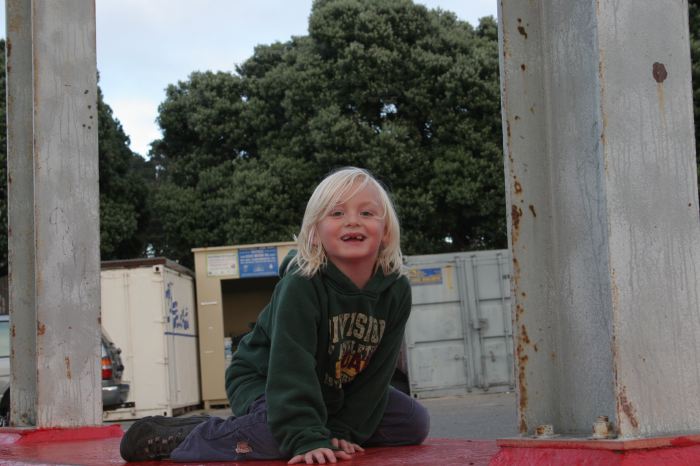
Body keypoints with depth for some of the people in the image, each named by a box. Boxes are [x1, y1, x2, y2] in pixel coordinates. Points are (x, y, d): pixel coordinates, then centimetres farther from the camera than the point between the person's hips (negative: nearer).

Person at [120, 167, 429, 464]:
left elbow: (375, 371, -10)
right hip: (263, 380, -6)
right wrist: (308, 438, -43)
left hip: (332, 391, 6)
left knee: (415, 422, 0)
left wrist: (345, 430, -16)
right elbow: (292, 366, -35)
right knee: (276, 433, -38)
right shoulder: (301, 286, -30)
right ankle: (175, 437, -20)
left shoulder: (396, 291, -14)